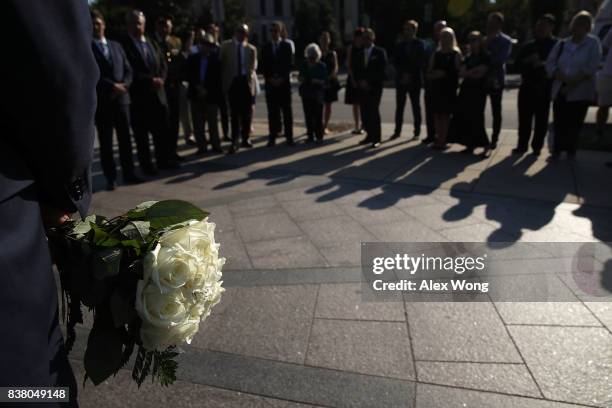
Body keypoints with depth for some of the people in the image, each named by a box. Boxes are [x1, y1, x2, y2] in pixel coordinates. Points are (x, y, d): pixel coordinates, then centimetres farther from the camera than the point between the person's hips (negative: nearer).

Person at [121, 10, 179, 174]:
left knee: (162, 129, 8)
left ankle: (164, 160, 19)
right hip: (138, 95, -5)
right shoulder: (124, 44, -6)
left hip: (157, 92, 6)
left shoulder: (152, 43, 15)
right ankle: (147, 165, 11)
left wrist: (160, 79, -7)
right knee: (141, 133, 2)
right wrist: (150, 80, -17)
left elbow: (163, 64, 12)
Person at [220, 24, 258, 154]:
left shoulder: (251, 49, 12)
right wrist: (223, 79, -2)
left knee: (246, 113, 6)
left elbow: (253, 66, 11)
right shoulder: (226, 46, 9)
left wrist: (250, 77, -4)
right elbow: (221, 63, 5)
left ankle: (245, 139, 19)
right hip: (233, 81, -2)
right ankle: (234, 142, -3)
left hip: (246, 82, 2)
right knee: (235, 113, -5)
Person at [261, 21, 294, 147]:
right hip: (270, 83, 1)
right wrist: (270, 79, -8)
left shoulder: (286, 46, 6)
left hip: (284, 82, -1)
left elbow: (289, 64, 0)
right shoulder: (265, 47, 9)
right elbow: (263, 66, 6)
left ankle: (289, 136, 4)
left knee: (287, 111, 0)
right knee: (272, 111, 0)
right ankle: (272, 137, 3)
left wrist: (282, 78, -10)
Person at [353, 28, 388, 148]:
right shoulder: (359, 54, 16)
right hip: (362, 88, 4)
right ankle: (370, 135, 13)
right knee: (365, 112, 2)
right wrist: (361, 82, -4)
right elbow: (356, 72, 15)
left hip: (375, 88, -4)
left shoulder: (380, 52, 2)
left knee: (374, 111, -8)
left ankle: (376, 138, -2)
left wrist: (369, 82, -10)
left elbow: (382, 71, -5)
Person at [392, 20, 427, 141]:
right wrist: (403, 74, -7)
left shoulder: (420, 44, 0)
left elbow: (421, 62, -4)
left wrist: (410, 74, -10)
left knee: (416, 106, 2)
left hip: (415, 79, -3)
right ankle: (397, 131, 9)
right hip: (401, 79, 3)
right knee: (399, 106, 3)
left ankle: (417, 132, 7)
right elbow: (395, 61, 5)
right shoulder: (399, 44, 9)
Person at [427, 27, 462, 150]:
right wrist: (434, 75, -9)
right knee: (437, 113, 5)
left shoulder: (456, 54, 1)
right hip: (436, 88, 4)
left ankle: (443, 140, 1)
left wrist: (445, 74, -13)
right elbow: (429, 72, 10)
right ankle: (438, 139, 12)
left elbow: (458, 72, -5)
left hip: (449, 88, -4)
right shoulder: (436, 54, 12)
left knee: (446, 114, -2)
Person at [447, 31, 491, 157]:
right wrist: (473, 72, -9)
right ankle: (470, 145, 7)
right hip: (466, 89, 6)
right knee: (463, 117, 0)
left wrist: (467, 73, -4)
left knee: (476, 118, -12)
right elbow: (461, 73, 4)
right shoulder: (468, 57, 16)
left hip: (478, 91, -6)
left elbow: (480, 73, -13)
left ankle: (485, 146, -4)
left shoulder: (485, 57, -2)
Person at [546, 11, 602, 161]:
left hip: (580, 92, -3)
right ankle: (557, 150, 14)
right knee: (559, 123, 3)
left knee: (574, 124, 0)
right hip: (560, 90, 3)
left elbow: (591, 67, -10)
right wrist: (563, 78, -15)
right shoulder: (561, 44, 11)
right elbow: (550, 64, 1)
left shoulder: (593, 43, 1)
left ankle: (571, 152, 13)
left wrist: (573, 81, -19)